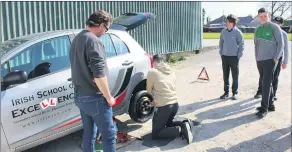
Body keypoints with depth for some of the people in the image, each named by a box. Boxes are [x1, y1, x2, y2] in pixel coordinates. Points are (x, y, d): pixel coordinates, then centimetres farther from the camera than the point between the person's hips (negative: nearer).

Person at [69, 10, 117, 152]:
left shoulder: (77, 39, 12)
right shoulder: (93, 41, -19)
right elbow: (99, 74, -24)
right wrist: (108, 97, -14)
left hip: (80, 95, 9)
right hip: (94, 98, -9)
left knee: (88, 133, 18)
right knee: (109, 134, 2)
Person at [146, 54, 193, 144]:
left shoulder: (152, 72, -5)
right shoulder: (171, 72, 14)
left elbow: (149, 91, 6)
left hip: (164, 106, -7)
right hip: (175, 104, 7)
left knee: (155, 134, 7)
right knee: (167, 123, 32)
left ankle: (180, 130, -12)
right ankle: (184, 124, 4)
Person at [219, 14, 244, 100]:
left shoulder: (237, 32, -7)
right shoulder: (223, 32, 4)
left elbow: (242, 45, -5)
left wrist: (239, 56, -9)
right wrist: (221, 53, 7)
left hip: (234, 57, -4)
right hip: (225, 57, 4)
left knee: (235, 76, 3)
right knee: (225, 76, 9)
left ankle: (235, 93, 15)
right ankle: (226, 92, 20)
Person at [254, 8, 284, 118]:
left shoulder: (274, 27, -4)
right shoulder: (257, 30, 13)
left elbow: (281, 44, -6)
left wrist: (276, 58, -12)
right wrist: (257, 58, 14)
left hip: (270, 60, -6)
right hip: (260, 61, 6)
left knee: (266, 84, -11)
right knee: (265, 83, 11)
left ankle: (264, 109, -8)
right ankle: (270, 104, 22)